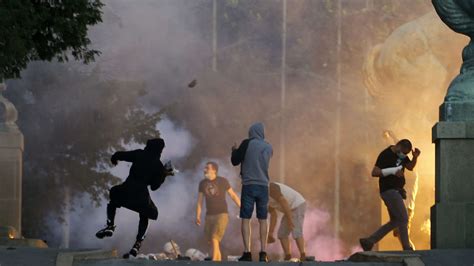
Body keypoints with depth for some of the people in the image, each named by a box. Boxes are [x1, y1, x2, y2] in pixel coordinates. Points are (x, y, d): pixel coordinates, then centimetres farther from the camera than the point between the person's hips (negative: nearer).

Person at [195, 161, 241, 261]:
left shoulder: (223, 181, -7)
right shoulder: (202, 183, 4)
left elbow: (233, 195, 2)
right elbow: (199, 201, 4)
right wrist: (197, 217, -8)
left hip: (222, 215, -5)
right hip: (209, 217, 5)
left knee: (214, 240, -19)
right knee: (213, 243, 5)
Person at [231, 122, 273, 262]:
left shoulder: (247, 144, -5)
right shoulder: (269, 148, 8)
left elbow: (235, 161, -2)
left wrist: (235, 151, 19)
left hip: (249, 186, -3)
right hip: (263, 186, 3)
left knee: (246, 219, -1)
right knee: (263, 220, 8)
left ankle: (247, 253, -9)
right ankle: (263, 253, 3)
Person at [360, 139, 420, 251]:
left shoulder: (401, 154, 11)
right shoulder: (385, 155, -14)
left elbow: (410, 167, 16)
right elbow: (374, 172, -18)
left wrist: (415, 157, -4)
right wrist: (393, 171, -25)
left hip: (396, 191, 9)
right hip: (389, 190, -9)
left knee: (395, 222, 10)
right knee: (403, 219, -11)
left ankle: (368, 241, 13)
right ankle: (407, 249, -7)